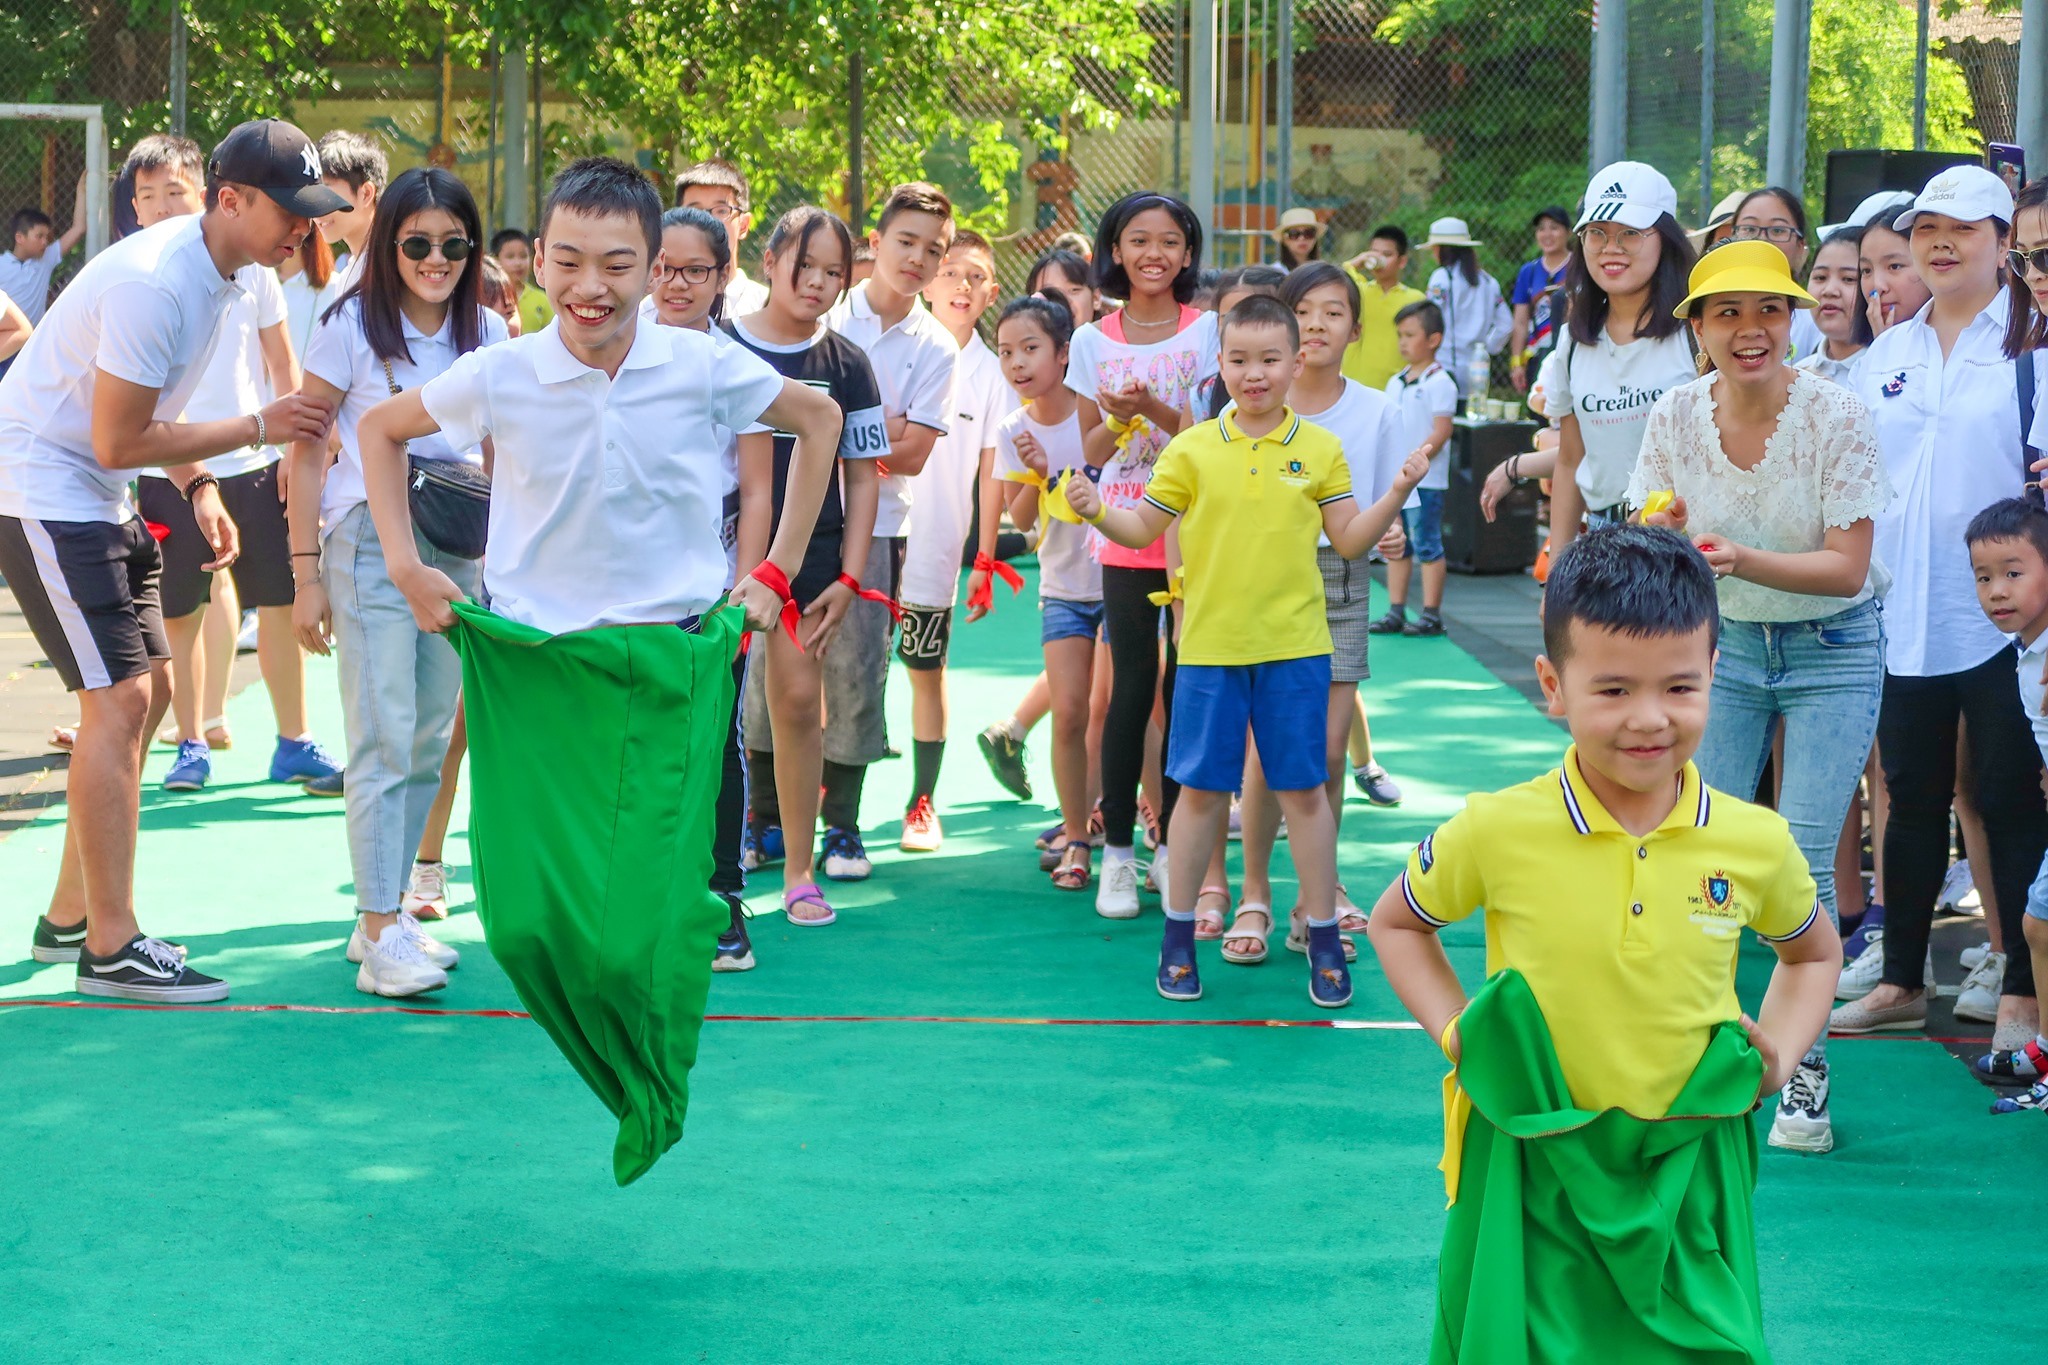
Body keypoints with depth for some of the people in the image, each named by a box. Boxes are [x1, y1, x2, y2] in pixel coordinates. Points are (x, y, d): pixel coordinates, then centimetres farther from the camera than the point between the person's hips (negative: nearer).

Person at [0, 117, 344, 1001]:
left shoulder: (219, 267, 5)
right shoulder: (155, 283, -25)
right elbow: (118, 442, -22)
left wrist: (198, 485, 5)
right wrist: (259, 427, -17)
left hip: (97, 498, 10)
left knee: (147, 691, 11)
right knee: (119, 698, -13)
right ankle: (109, 949, -8)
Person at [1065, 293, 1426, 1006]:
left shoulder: (1319, 449, 3)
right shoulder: (1191, 448, 1)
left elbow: (1349, 539, 5)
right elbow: (1143, 528, 6)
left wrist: (1396, 493, -9)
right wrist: (1097, 512, -13)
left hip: (1294, 649, 0)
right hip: (1210, 647, 0)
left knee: (1303, 790, 4)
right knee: (1200, 790, 7)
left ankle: (1324, 941, 13)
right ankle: (1178, 937, 19)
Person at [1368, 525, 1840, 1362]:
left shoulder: (1757, 845, -4)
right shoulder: (1497, 833, -10)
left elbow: (1814, 953, 18)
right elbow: (1396, 923, 10)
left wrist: (1778, 1050, 2)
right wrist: (1453, 1029, -3)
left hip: (1687, 1171, 2)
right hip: (1533, 1173, -2)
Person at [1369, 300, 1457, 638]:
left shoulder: (1439, 383, -8)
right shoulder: (1395, 383, 15)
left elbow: (1441, 432, -14)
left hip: (1426, 480, -8)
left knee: (1427, 546, -3)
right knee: (1396, 546, 10)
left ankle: (1431, 614, 2)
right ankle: (1396, 612, 17)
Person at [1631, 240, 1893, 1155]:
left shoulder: (1837, 417, -18)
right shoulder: (1677, 414, -8)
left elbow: (1846, 568, -20)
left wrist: (1743, 559, -35)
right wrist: (1664, 535, -27)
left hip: (1833, 651, -3)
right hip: (1723, 643, 3)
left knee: (1801, 864, -9)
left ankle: (1802, 1070, 6)